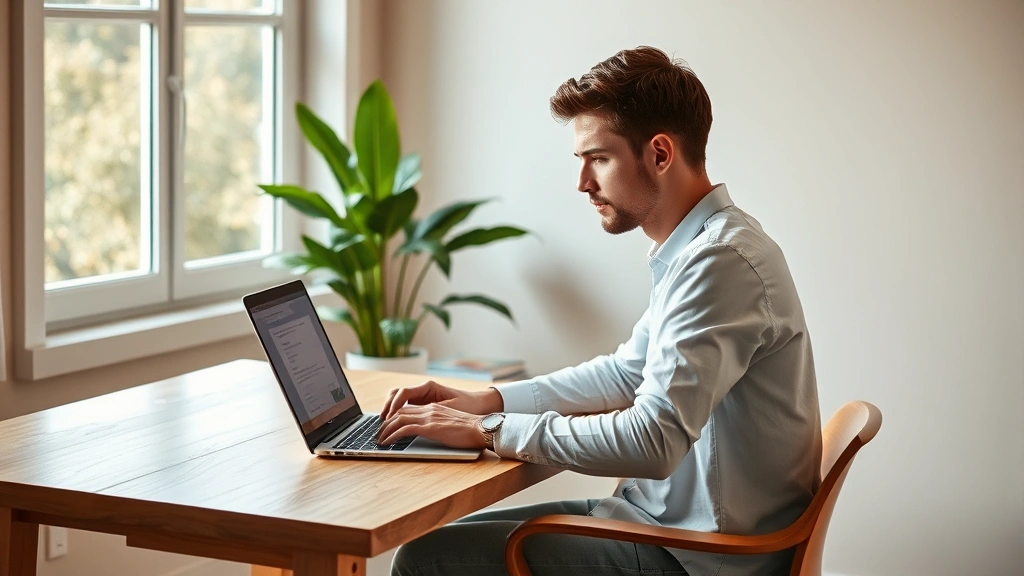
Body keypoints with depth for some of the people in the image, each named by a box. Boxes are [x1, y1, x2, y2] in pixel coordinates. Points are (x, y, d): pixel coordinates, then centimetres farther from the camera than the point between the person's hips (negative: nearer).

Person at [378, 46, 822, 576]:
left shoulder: (721, 261, -23)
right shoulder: (696, 250, 11)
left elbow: (653, 442, -30)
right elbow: (626, 372, 21)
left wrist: (489, 429, -20)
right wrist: (487, 400, 9)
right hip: (670, 517, 10)